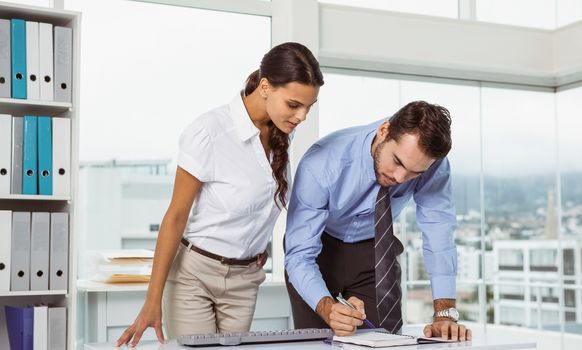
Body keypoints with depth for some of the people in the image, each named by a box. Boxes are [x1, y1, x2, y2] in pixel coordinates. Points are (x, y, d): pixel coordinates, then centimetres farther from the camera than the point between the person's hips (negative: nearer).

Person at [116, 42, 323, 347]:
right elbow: (176, 215, -16)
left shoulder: (280, 132, -4)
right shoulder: (209, 132, -21)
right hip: (194, 272, -5)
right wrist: (153, 302, -16)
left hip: (244, 279, 5)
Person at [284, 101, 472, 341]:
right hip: (318, 249, -2)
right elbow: (300, 256, -34)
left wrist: (445, 313, -32)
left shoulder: (432, 164, -26)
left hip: (374, 251, 2)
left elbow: (438, 233, -22)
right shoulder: (321, 164, -34)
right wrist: (329, 309, -51)